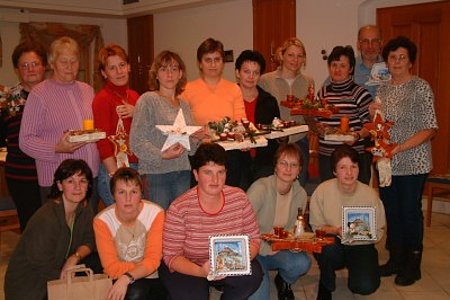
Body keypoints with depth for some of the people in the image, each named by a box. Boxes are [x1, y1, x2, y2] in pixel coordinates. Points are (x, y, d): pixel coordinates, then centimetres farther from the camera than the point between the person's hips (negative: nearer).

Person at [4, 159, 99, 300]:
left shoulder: (84, 209, -5)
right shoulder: (45, 219, -29)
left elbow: (89, 241, 0)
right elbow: (43, 268, -22)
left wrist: (75, 258, -22)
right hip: (28, 285, -7)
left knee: (98, 262, -10)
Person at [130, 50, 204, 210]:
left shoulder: (184, 104, 15)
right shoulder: (148, 100, -3)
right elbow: (137, 141, -11)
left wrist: (196, 139, 0)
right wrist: (162, 155, -21)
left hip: (183, 174, 6)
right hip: (155, 174, -6)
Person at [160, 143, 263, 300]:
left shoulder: (239, 198, -10)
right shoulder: (179, 208, -20)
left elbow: (253, 239, -3)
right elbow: (171, 256, -15)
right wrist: (201, 271, -33)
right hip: (188, 268, -2)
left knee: (253, 275, -23)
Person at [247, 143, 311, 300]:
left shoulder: (300, 194, -4)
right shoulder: (261, 188, -23)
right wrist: (265, 249, -20)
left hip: (279, 250, 5)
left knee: (302, 262, -26)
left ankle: (284, 282, 11)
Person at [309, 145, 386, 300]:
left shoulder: (370, 194, -12)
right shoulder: (322, 191, -15)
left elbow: (378, 232, -4)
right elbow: (316, 226, -6)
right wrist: (336, 231, -26)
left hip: (360, 246, 0)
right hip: (333, 246, 0)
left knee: (366, 286, -24)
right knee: (328, 245, -36)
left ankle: (352, 267, 16)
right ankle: (326, 285, -3)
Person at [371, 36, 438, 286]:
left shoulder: (421, 88, -8)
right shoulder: (383, 90, 10)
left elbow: (431, 129, -12)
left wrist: (400, 148, -20)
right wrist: (374, 116, -4)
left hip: (413, 162, -5)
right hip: (386, 162, 6)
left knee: (410, 211, 2)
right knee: (391, 210, 12)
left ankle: (412, 266, 17)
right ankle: (395, 259, 27)